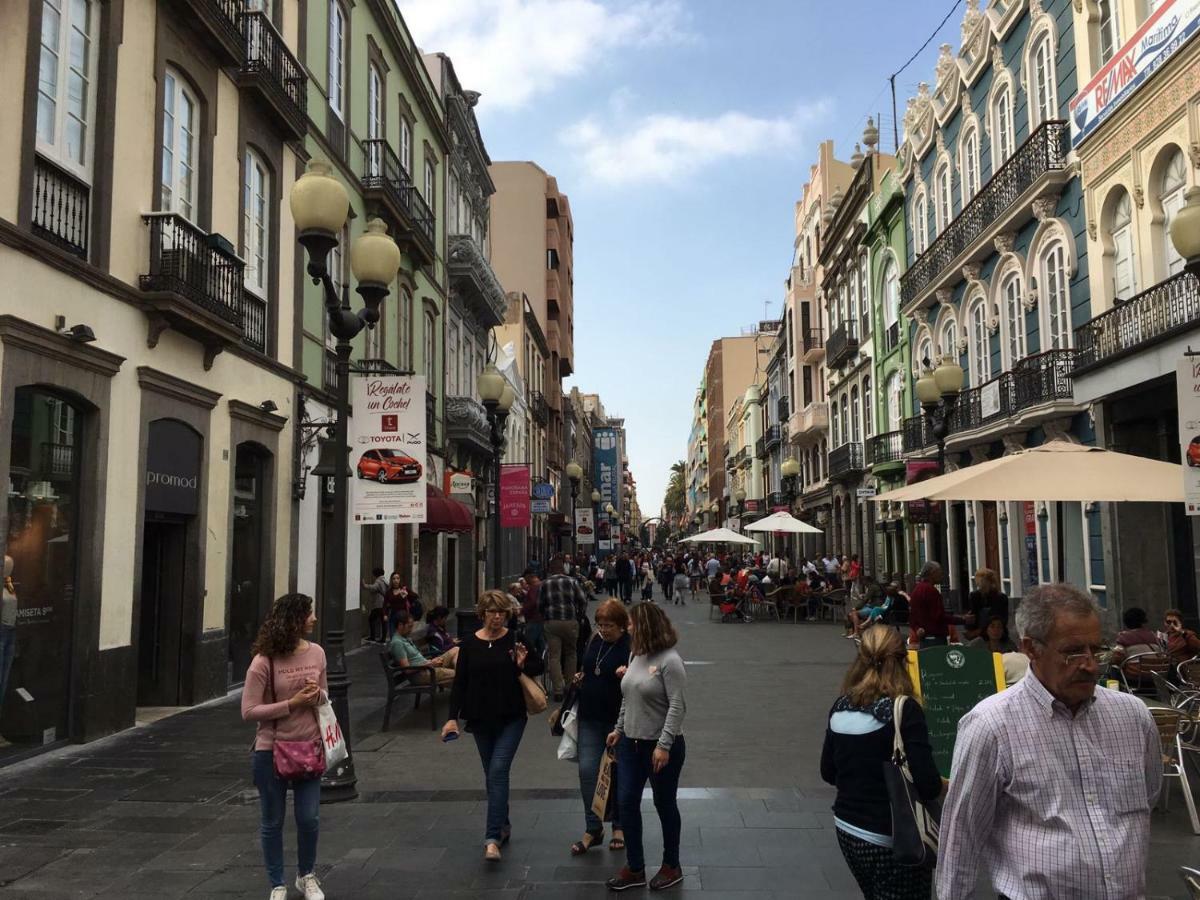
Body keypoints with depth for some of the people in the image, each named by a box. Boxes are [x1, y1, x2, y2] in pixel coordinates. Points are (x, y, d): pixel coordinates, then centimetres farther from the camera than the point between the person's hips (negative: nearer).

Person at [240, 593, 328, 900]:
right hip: (271, 751, -3)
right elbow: (249, 711, -14)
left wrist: (317, 696, -10)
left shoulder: (316, 653, -1)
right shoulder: (264, 662, -15)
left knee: (309, 819, 9)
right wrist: (291, 703, -20)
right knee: (272, 822, 10)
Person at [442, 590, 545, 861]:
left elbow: (538, 666, 6)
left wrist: (523, 665, -16)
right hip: (480, 718, 3)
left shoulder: (515, 639, -4)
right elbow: (459, 682, 2)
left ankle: (493, 838, -14)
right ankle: (503, 825, 31)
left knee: (498, 771, -13)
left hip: (510, 718, -3)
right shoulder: (470, 643, 1)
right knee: (491, 774, 13)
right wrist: (453, 717, -5)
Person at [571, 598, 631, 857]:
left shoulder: (631, 646, -14)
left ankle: (619, 827, 28)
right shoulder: (595, 641, 5)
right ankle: (593, 828, 9)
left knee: (619, 774, 10)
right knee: (587, 770, -2)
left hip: (618, 720, -5)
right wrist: (580, 678, 4)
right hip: (590, 718, 5)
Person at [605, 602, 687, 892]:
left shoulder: (670, 660, -18)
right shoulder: (635, 655, 5)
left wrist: (664, 745, -24)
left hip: (662, 746, -7)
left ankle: (671, 866, 28)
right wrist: (619, 729, 17)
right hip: (631, 743, 7)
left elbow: (677, 706, -21)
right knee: (626, 802, 7)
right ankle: (634, 868, 20)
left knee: (664, 804, 9)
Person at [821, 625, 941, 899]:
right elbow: (928, 786, -22)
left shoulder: (841, 706, 0)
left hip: (846, 829, 6)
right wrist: (941, 785, -1)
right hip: (892, 839, -6)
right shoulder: (904, 710, -18)